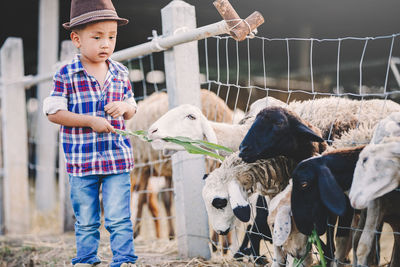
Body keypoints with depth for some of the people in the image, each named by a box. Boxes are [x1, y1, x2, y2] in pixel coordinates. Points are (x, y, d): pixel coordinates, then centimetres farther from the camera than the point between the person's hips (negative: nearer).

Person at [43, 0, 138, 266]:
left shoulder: (121, 73, 6)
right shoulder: (66, 75, -6)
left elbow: (131, 109, 16)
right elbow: (53, 112, -9)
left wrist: (125, 107, -9)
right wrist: (91, 121, -17)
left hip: (117, 157, 2)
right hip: (81, 160, -1)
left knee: (119, 218, -1)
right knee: (85, 221, 11)